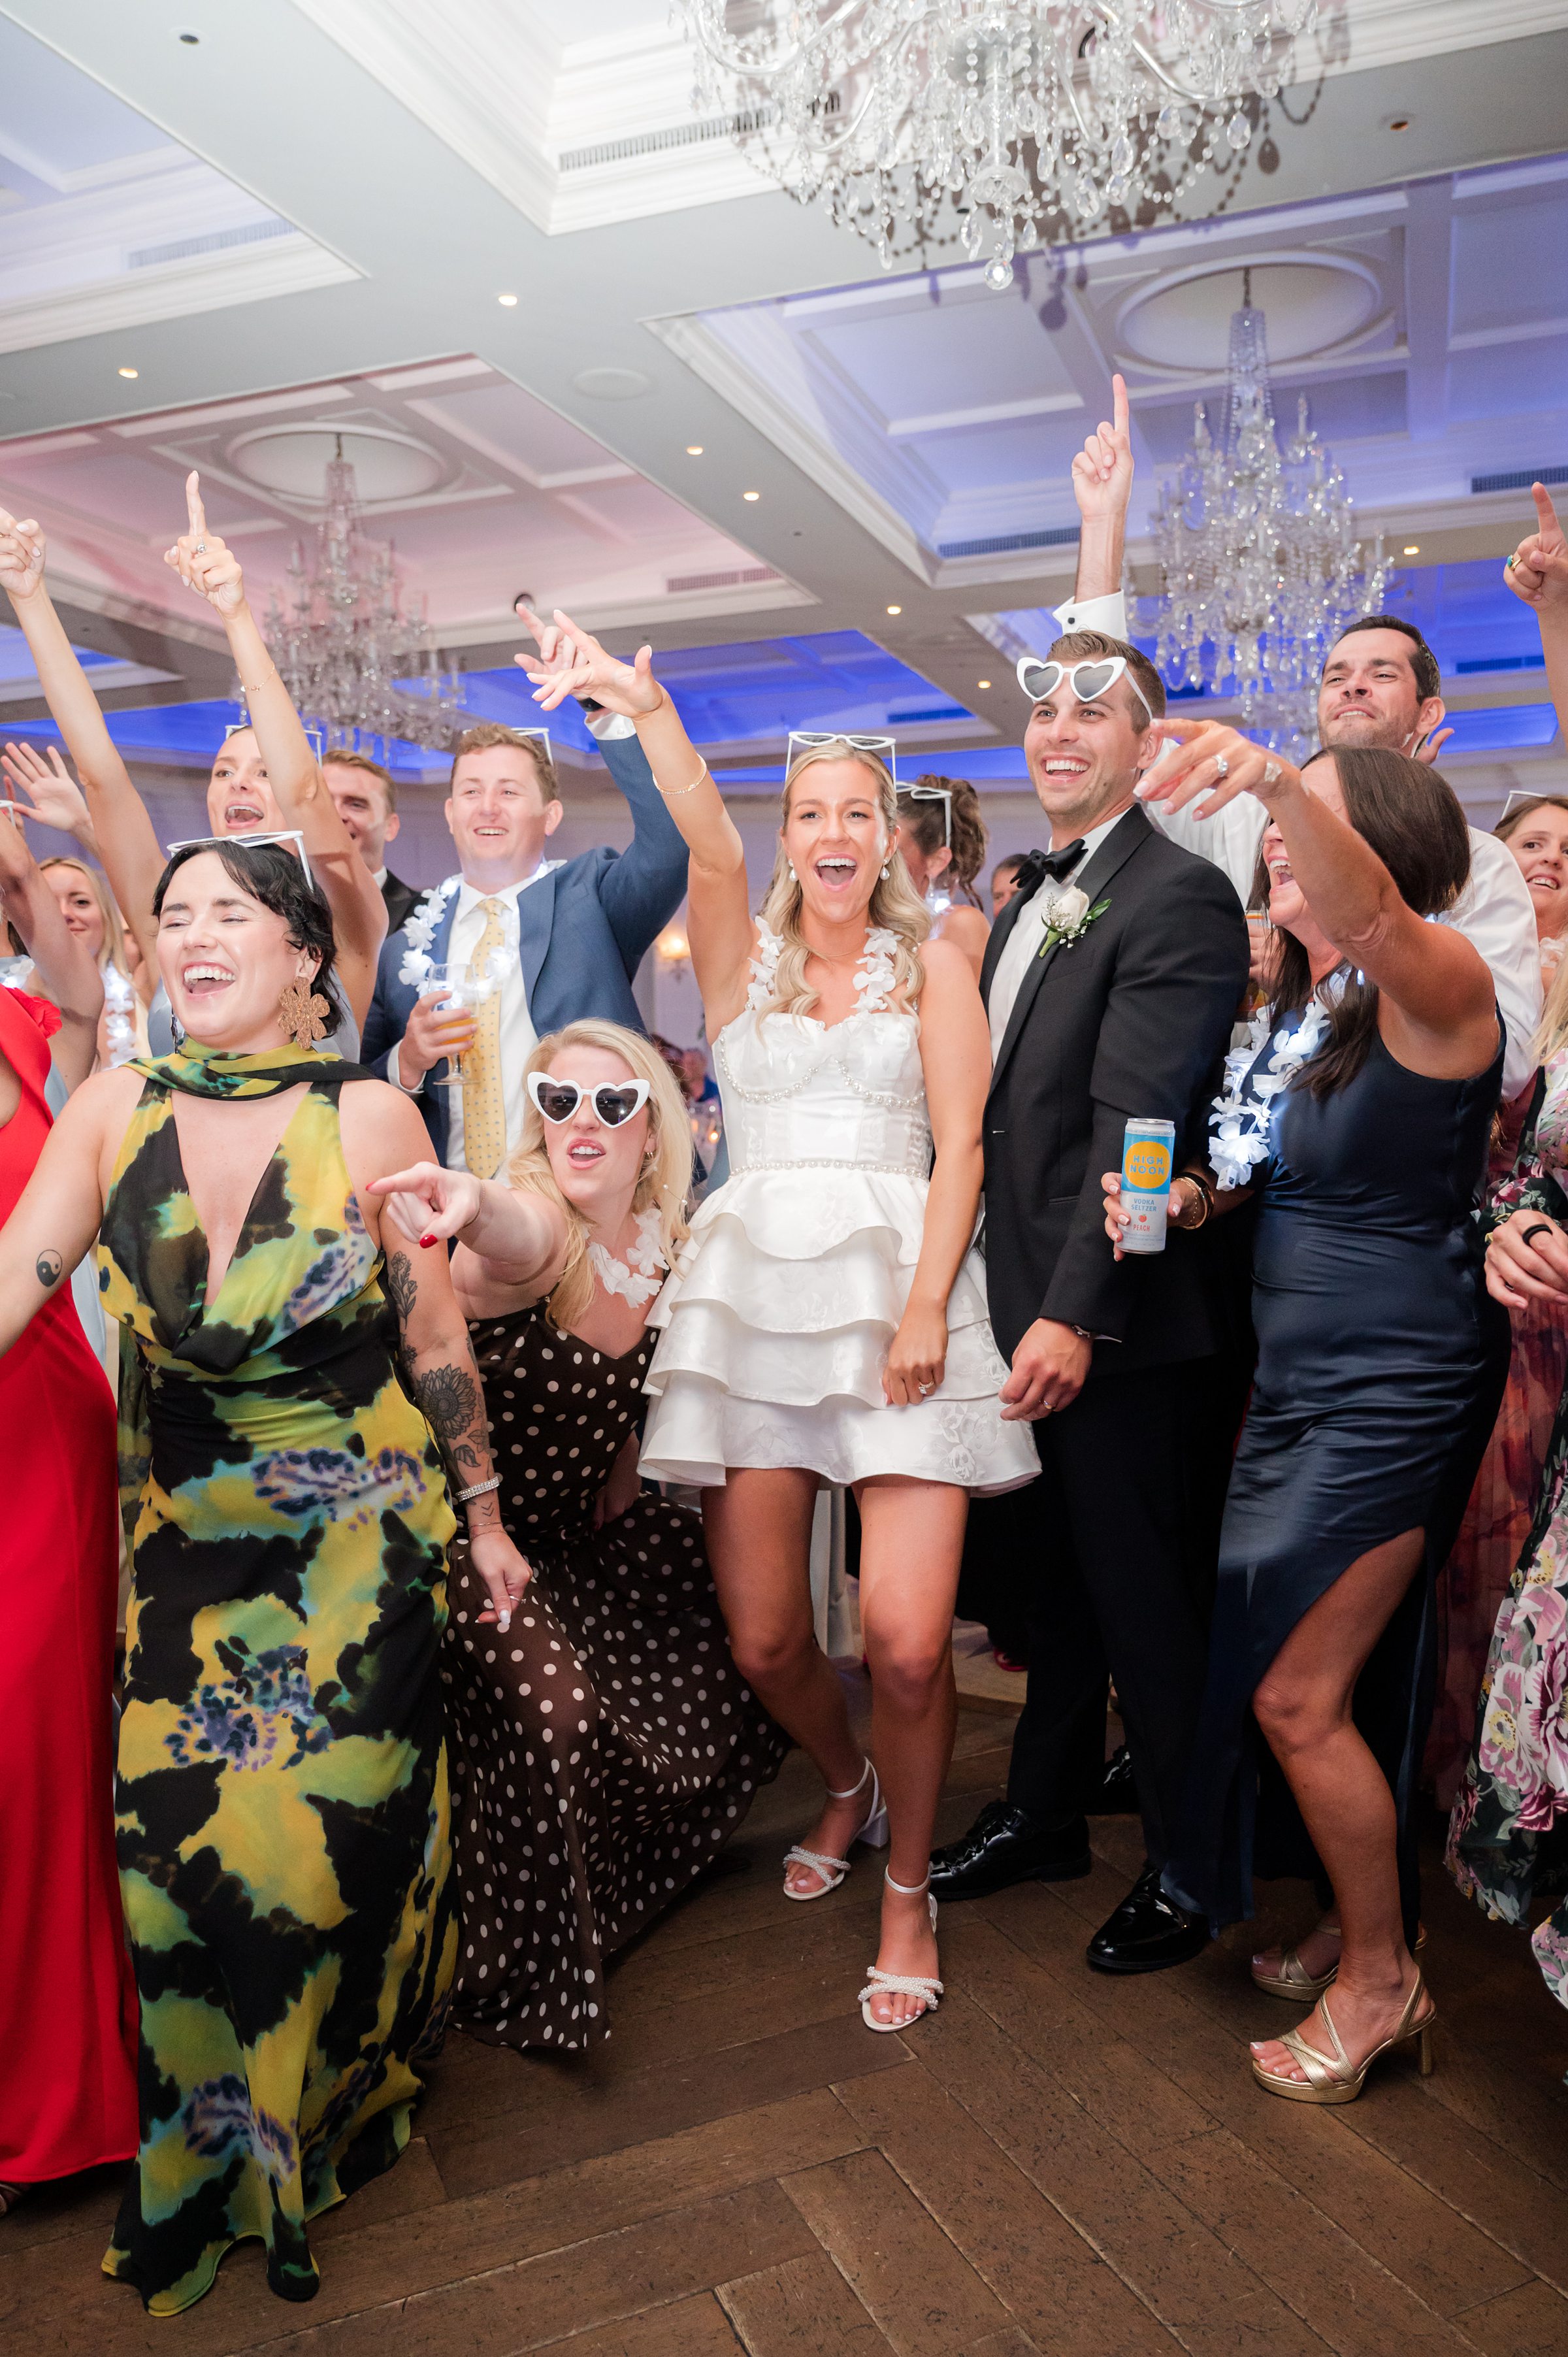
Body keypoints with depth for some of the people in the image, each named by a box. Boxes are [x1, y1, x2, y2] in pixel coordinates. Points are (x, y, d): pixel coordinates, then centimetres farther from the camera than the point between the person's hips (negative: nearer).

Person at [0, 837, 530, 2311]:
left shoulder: (370, 1119, -10)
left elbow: (437, 1337, -4)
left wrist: (481, 1515, 4)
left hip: (357, 1537, -2)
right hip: (180, 1535, 3)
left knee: (323, 1840, 3)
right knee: (176, 1845, 7)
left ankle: (324, 2119, 35)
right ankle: (212, 2153, 36)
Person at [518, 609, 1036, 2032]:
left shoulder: (931, 963, 11)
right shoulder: (741, 954, 13)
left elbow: (959, 1143, 2)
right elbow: (710, 848, -9)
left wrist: (926, 1304, -12)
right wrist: (648, 708, -27)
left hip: (899, 1290, -1)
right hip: (753, 1286, 2)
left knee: (906, 1642, -10)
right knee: (763, 1642, 3)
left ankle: (908, 1885, 18)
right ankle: (848, 1786, 37)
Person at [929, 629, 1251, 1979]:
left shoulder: (1180, 898, -13)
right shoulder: (1027, 899, 14)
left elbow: (1136, 1123, -21)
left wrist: (1074, 1312, -23)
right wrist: (1011, 1298, 11)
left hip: (1123, 1326, -8)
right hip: (1030, 1310, 8)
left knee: (1148, 1603, 6)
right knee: (1058, 1579, 21)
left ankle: (1188, 1868, 27)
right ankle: (1047, 1814, 39)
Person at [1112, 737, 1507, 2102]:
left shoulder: (1438, 983, -15)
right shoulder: (1298, 1003, 10)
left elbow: (1368, 913, -39)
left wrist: (1274, 776, -55)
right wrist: (1182, 1199, -3)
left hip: (1397, 1386, -8)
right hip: (1299, 1376, 8)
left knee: (1299, 1696, -1)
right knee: (1334, 1687, 18)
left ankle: (1381, 1977, 22)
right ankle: (1362, 1925, 39)